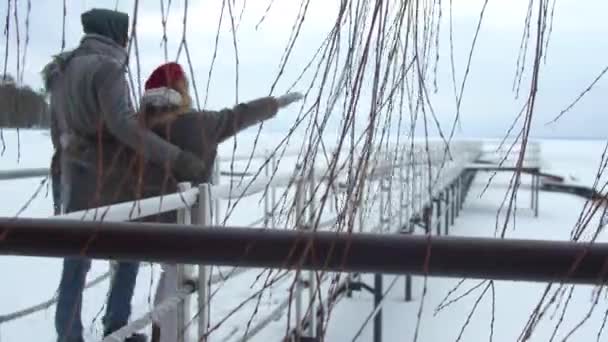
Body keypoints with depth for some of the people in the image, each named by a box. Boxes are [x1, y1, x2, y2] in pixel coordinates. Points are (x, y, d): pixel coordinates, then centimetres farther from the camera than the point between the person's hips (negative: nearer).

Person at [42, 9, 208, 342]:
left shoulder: (61, 71, 12)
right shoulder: (107, 67, -14)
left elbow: (57, 130, 16)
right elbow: (122, 124, -27)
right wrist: (175, 157, -30)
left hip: (76, 181, 7)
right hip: (113, 180, -7)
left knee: (75, 267, 8)